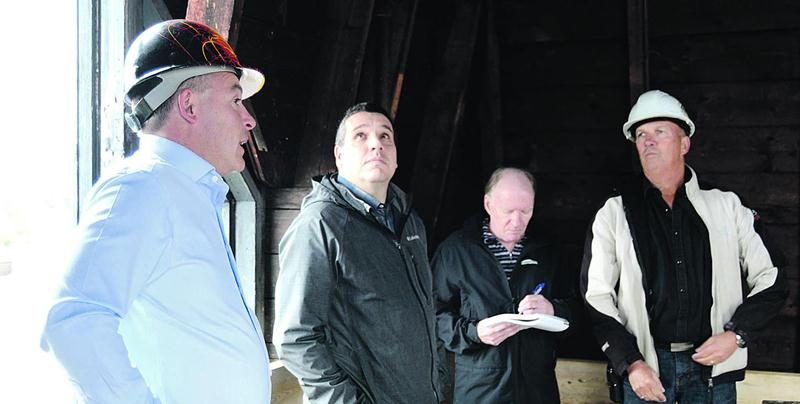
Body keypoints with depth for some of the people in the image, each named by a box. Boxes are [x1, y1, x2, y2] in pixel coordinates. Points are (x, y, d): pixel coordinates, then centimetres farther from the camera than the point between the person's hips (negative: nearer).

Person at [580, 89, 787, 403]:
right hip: (645, 367, -1)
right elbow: (596, 296, -2)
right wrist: (631, 364, -11)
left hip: (713, 364, 1)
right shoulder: (615, 214, 2)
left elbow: (770, 282, 7)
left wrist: (736, 336, -7)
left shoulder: (726, 207, 5)